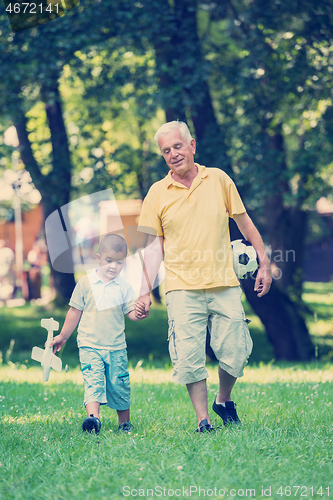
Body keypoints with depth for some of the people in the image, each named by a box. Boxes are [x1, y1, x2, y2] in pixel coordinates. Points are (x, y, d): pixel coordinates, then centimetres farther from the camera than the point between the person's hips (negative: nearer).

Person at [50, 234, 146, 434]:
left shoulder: (124, 286, 2)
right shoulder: (86, 283, -1)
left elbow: (131, 312, -1)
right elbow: (75, 311, 7)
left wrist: (138, 313, -25)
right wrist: (63, 337, 11)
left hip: (116, 346, 2)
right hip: (90, 345, -1)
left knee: (119, 384, 7)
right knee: (93, 380, -18)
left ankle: (124, 422, 22)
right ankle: (93, 417, -32)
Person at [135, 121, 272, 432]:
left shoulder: (219, 180, 5)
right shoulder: (157, 193, 4)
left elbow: (244, 223, 13)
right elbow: (154, 245, 5)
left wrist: (264, 262, 11)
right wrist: (145, 292, -2)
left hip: (224, 286, 1)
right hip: (183, 288, -1)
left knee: (234, 354, -1)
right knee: (189, 358, -6)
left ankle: (224, 401, 26)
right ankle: (203, 420, 6)